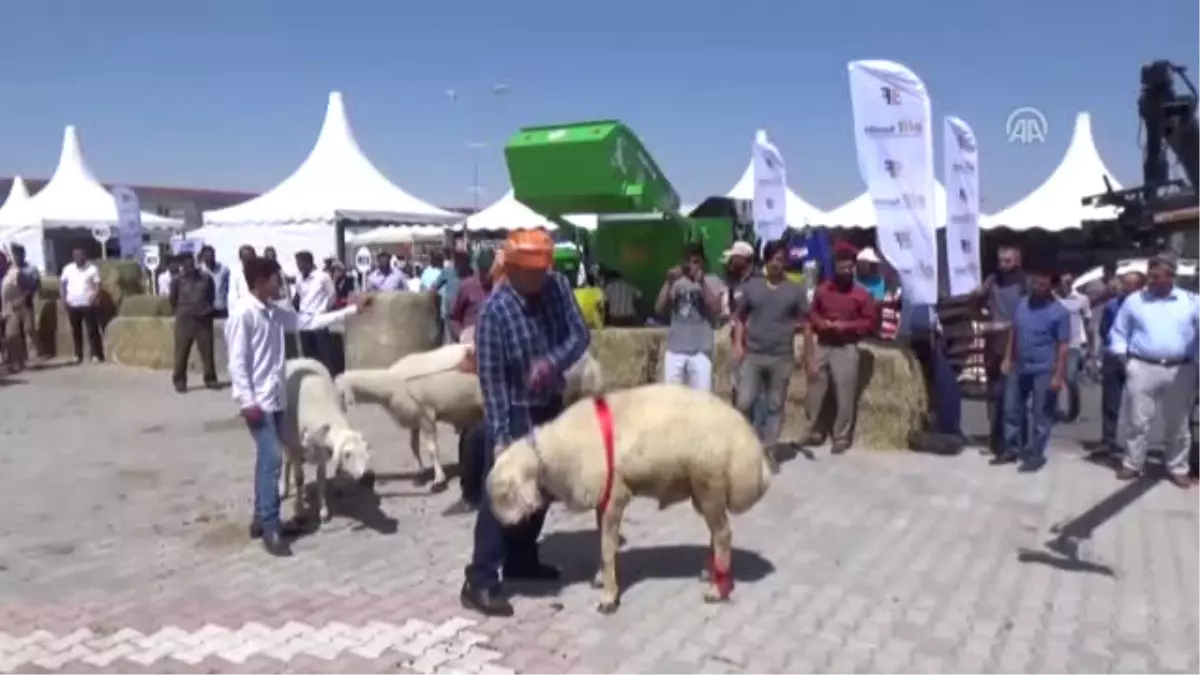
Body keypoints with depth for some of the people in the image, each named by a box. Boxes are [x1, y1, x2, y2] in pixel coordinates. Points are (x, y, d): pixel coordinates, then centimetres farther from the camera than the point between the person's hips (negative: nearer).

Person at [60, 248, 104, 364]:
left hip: (88, 305, -4)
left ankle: (96, 354, -2)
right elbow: (62, 284, 13)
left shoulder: (92, 269, -1)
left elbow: (97, 286, -5)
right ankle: (78, 355, 16)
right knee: (75, 331, 9)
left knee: (92, 330, -5)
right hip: (72, 305, 4)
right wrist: (63, 298, 1)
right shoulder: (68, 269, 10)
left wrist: (94, 298, -18)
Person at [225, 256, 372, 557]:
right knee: (272, 458, -10)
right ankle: (271, 528, -4)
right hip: (257, 400, -8)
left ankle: (261, 519, 23)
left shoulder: (277, 311, 9)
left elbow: (310, 321, 17)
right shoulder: (242, 313, -15)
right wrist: (247, 401, -20)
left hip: (275, 397, 8)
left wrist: (352, 309, 16)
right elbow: (236, 362, -16)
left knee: (267, 458, 13)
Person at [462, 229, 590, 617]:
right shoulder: (495, 310, -23)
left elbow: (580, 334, -5)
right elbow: (491, 378, -22)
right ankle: (480, 582, -3)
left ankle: (521, 559, 32)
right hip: (515, 411, -6)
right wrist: (500, 434, -24)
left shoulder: (557, 286, -7)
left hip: (551, 404, 7)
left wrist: (552, 362, -25)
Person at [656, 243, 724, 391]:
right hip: (675, 351, 2)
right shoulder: (676, 283, 8)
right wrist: (669, 282, -8)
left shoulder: (713, 282, 4)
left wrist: (702, 283, -13)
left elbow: (716, 311, -9)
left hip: (701, 351, -2)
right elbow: (659, 309, 0)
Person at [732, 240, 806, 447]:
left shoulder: (795, 290, 4)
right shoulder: (752, 286, 7)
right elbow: (740, 317, 11)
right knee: (744, 402, -6)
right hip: (752, 354, 0)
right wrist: (738, 344, -2)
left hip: (781, 357, 0)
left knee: (775, 406, 6)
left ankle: (767, 447, 15)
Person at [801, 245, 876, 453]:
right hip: (821, 347, 3)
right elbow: (811, 314, 14)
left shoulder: (862, 294, -2)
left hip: (846, 349, -3)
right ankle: (814, 432, 22)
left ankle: (842, 437, 10)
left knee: (845, 396, -2)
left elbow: (870, 323, -3)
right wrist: (820, 322, -7)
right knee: (815, 392, 8)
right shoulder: (822, 290, 6)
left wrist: (847, 325, -15)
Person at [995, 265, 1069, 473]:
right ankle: (1011, 449, 25)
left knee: (1041, 414, 4)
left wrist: (1058, 375, -14)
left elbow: (1064, 345, -10)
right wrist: (1008, 358, 11)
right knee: (1012, 409, 12)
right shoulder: (1022, 303, 6)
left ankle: (1035, 454, 14)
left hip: (1044, 370, -6)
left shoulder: (1059, 312, -10)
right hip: (1019, 367, 6)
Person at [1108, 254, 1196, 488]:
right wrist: (1123, 356, -4)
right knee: (1137, 420, 3)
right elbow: (1119, 332, 8)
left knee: (1178, 424, 10)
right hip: (1142, 368, -1)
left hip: (1180, 371, 1)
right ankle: (1132, 463, 15)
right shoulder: (1134, 300, 4)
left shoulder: (1190, 301, 4)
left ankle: (1177, 468, 22)